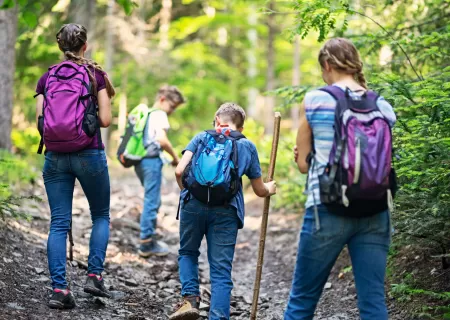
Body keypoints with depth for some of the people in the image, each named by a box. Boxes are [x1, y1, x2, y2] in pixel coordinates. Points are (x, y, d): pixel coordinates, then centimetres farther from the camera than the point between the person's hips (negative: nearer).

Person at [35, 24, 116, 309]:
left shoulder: (46, 78, 8)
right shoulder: (95, 75, -1)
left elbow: (39, 122, 3)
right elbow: (106, 120, -5)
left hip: (55, 156, 3)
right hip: (89, 154, -2)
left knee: (59, 223, 3)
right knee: (101, 215, 16)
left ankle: (59, 288, -6)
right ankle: (94, 275, 3)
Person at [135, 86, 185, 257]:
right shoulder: (159, 115, -9)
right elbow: (162, 139, -21)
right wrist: (175, 157, -10)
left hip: (140, 160, 9)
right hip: (152, 161, -9)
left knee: (153, 201, 19)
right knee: (152, 201, -5)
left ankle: (150, 236, 24)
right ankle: (146, 243, -3)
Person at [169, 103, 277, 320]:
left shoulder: (202, 137, 16)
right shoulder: (247, 146, 19)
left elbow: (179, 171, 3)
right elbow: (259, 190, 22)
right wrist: (269, 189, 45)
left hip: (194, 204, 0)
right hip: (226, 210, 0)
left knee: (188, 252, 22)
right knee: (221, 270, 4)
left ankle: (190, 298, 4)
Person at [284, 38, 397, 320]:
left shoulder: (315, 100, -3)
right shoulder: (383, 106, 7)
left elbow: (303, 164, 3)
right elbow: (382, 163, 13)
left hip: (328, 210, -3)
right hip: (375, 214, 3)